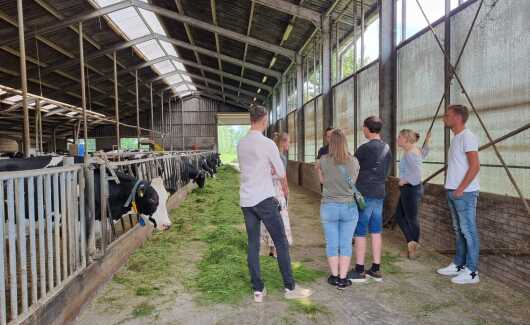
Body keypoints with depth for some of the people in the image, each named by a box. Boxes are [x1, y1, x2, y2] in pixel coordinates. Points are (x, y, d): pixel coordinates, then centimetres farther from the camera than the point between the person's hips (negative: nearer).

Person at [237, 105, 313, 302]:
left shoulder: (241, 144, 8)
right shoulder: (268, 144, -11)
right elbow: (281, 173, -5)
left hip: (246, 200, 6)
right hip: (264, 199, -6)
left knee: (252, 245, 9)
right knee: (281, 243, 5)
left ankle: (258, 291, 15)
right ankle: (290, 288, 12)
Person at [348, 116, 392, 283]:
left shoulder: (365, 148, -14)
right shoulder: (387, 149, 8)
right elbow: (386, 172, 15)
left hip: (364, 195, -7)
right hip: (379, 194, 7)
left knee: (360, 233, 1)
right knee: (376, 232, 11)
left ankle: (359, 271, 7)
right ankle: (376, 270, 18)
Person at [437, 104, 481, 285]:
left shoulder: (467, 137, -13)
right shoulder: (456, 138, 15)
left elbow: (475, 166, -20)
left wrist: (461, 188, -19)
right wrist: (452, 188, 16)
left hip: (465, 192, -9)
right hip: (453, 191, 9)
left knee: (468, 231, -2)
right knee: (459, 230, 16)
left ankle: (471, 272, 6)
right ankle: (459, 264, 27)